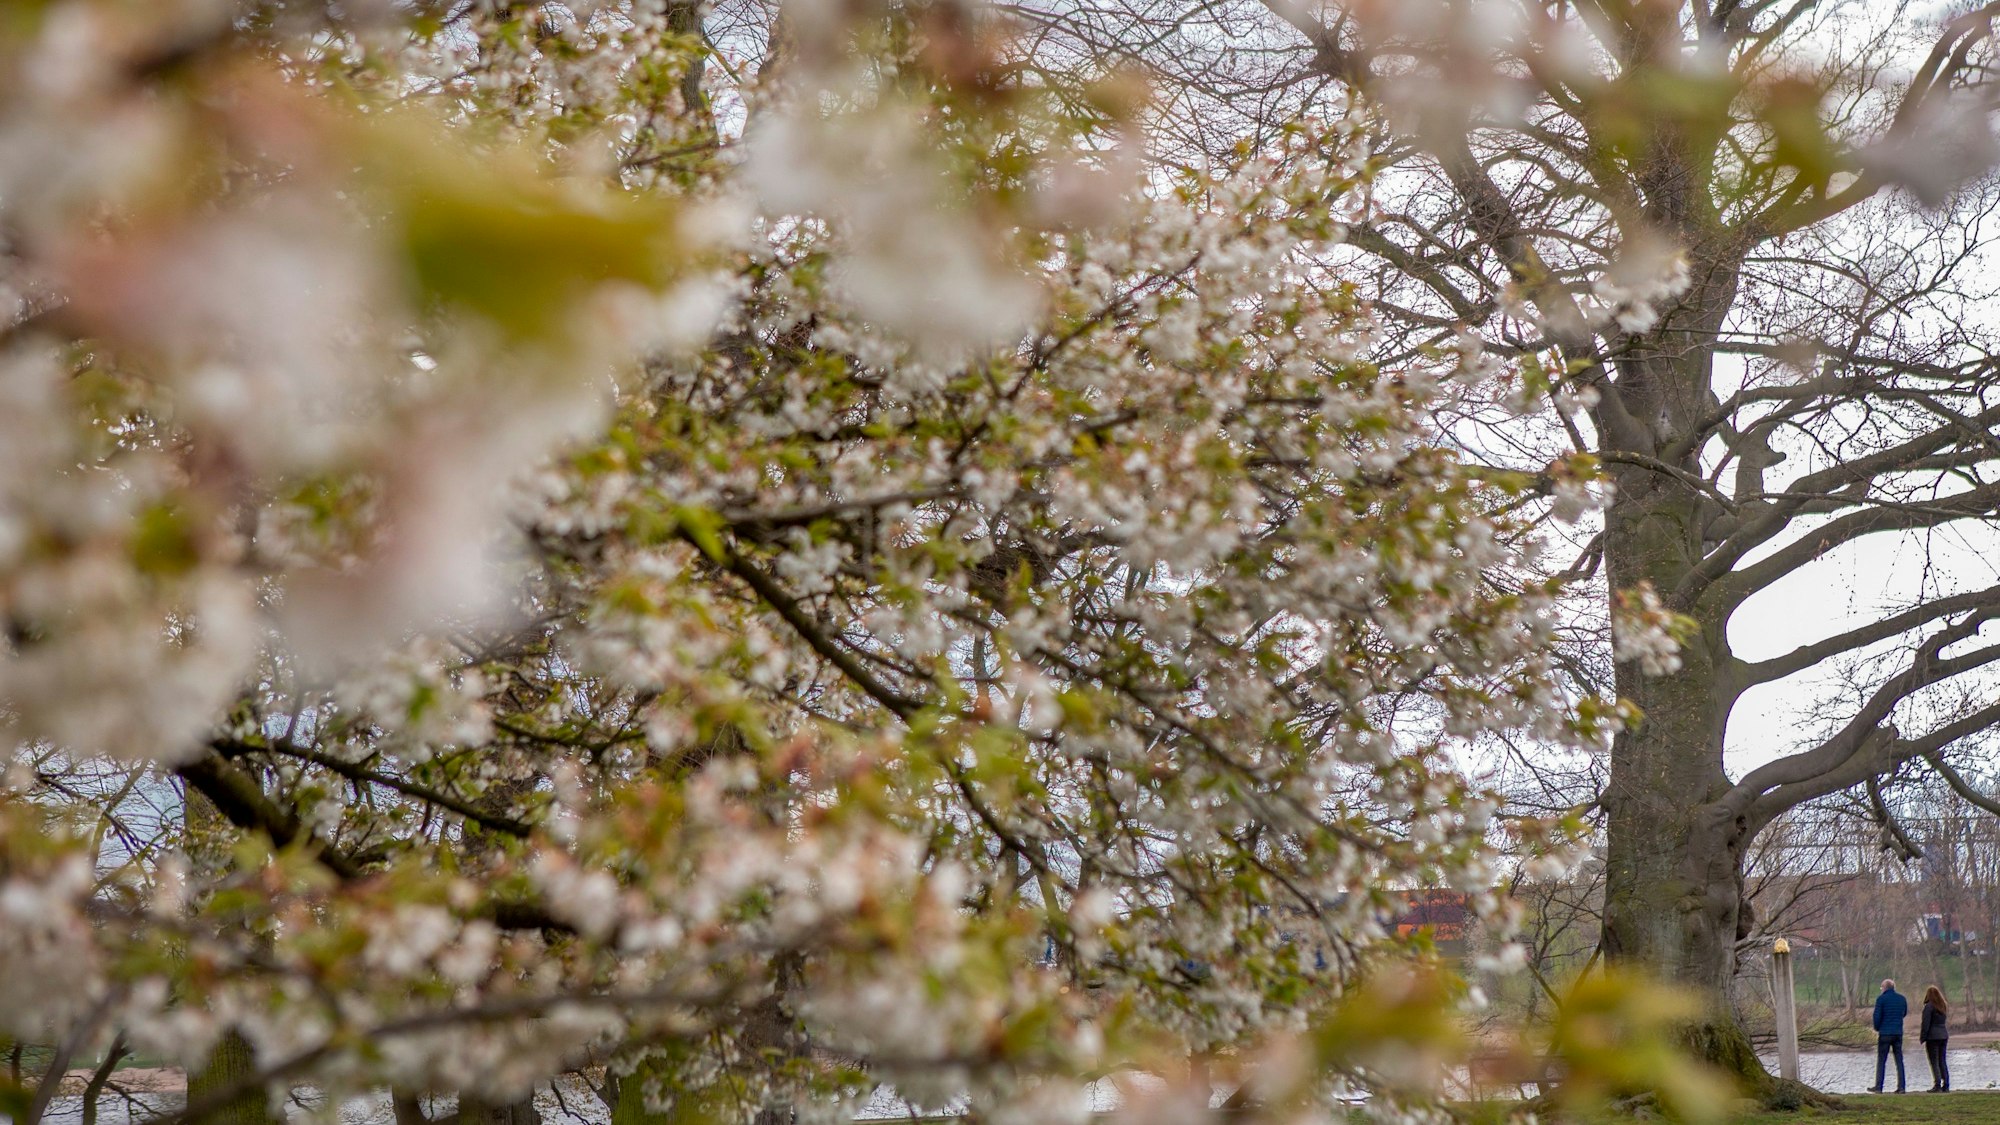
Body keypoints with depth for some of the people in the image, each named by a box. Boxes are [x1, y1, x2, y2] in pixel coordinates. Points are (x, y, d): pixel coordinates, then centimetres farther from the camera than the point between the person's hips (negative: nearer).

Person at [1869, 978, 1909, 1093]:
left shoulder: (1881, 999, -8)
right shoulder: (1902, 998, 8)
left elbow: (1877, 1016, -10)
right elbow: (1904, 1014, 18)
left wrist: (1877, 1029, 5)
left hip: (1885, 1033, -4)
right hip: (1898, 1033, 4)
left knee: (1881, 1061, 1)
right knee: (1899, 1060, 6)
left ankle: (1878, 1087, 1)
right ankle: (1901, 1087, 2)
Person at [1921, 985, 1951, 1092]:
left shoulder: (1929, 1006, -11)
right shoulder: (1943, 1006, 11)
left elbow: (1925, 1024, -13)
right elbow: (1942, 1021, 12)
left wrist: (1922, 1038, -10)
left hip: (1933, 1036, -7)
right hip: (1943, 1035, 7)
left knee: (1934, 1062, -3)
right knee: (1942, 1061, 11)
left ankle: (1937, 1085, -8)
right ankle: (1946, 1086, 10)